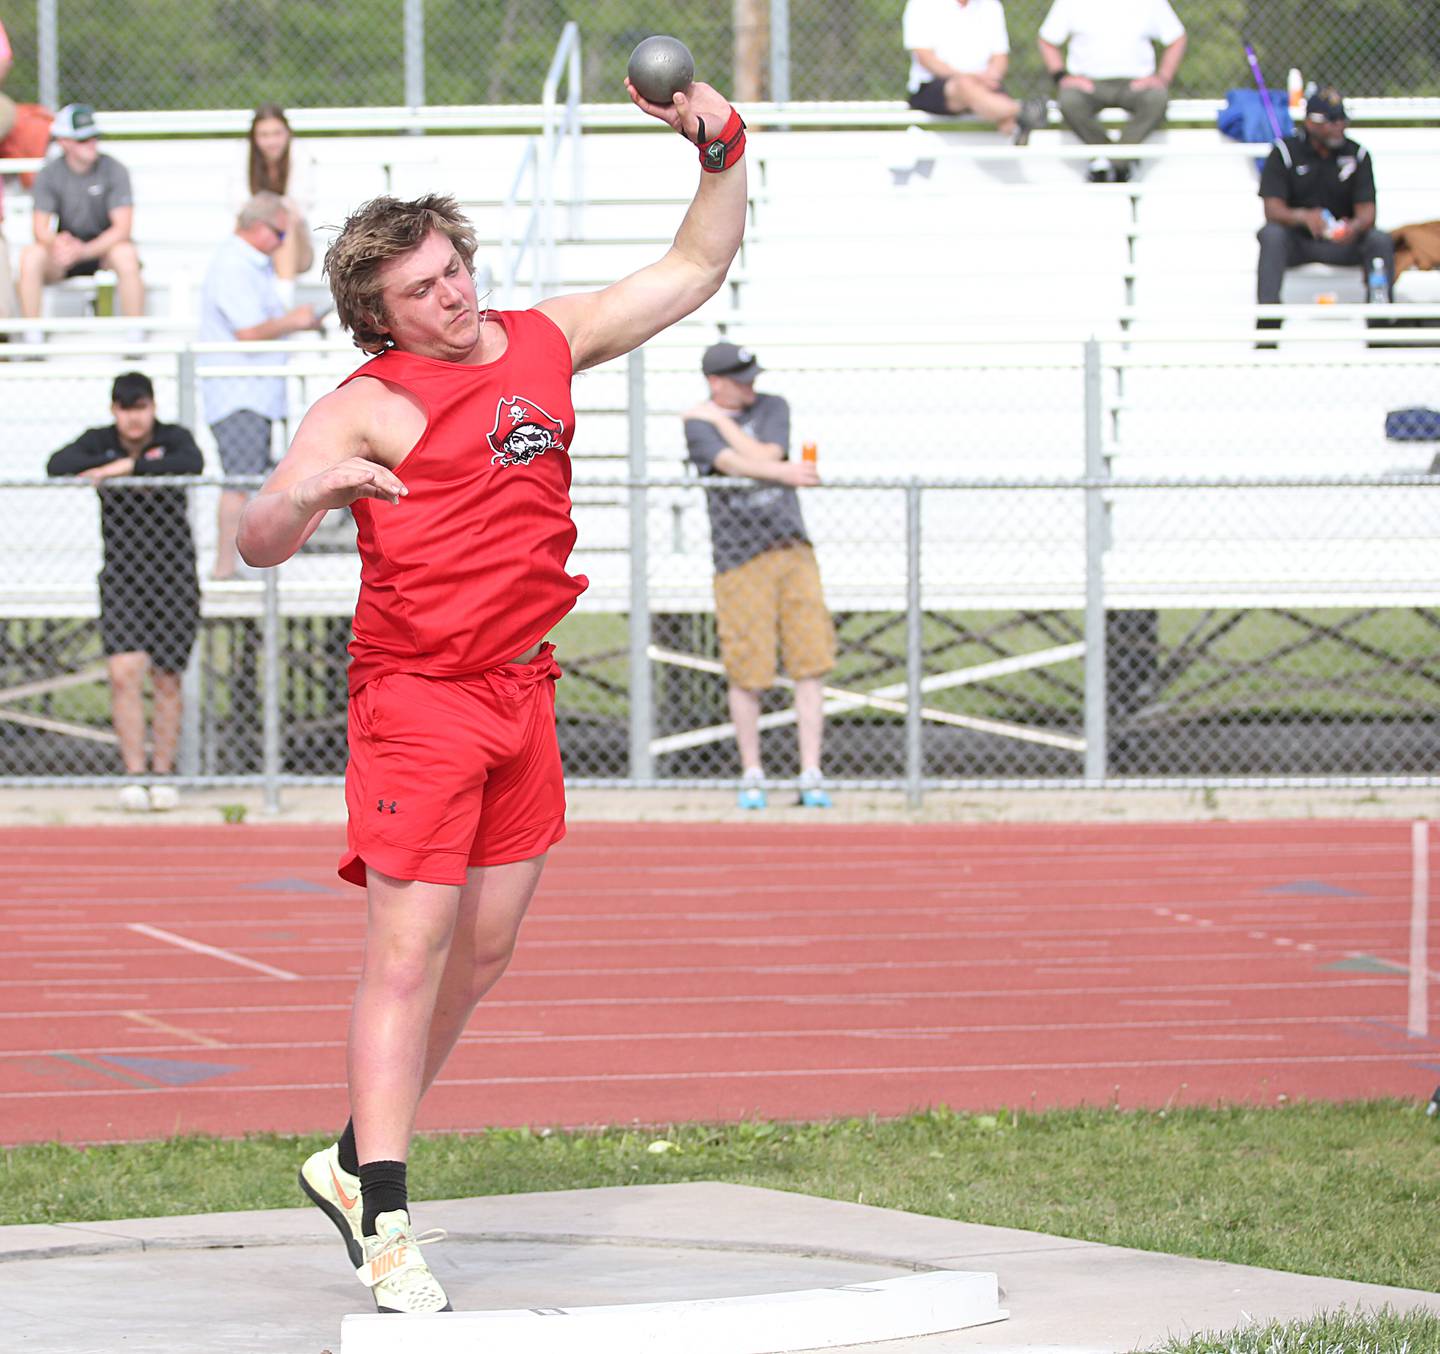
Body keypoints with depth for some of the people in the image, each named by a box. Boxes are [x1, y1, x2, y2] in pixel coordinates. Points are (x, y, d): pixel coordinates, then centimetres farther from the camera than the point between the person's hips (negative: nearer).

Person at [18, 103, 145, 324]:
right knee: (30, 256, -29)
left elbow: (121, 228, -16)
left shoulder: (114, 171, -9)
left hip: (104, 247, -2)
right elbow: (41, 229, -10)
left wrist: (83, 251, -31)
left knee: (126, 255, -35)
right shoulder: (49, 175, -4)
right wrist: (57, 243, -36)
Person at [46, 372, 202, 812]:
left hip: (173, 574, -1)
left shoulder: (174, 438, -4)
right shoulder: (98, 442, 2)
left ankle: (163, 774, 17)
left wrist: (126, 466, -29)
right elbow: (57, 465, -14)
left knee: (166, 679, 3)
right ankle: (134, 775, -11)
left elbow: (191, 465, -26)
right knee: (123, 673, -14)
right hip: (122, 576, 1)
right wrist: (105, 464, -25)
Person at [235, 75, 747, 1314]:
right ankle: (387, 1229, -9)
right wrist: (307, 491, -35)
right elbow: (258, 544, -15)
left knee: (484, 953, 11)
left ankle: (353, 1164, 26)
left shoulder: (547, 345, 11)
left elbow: (698, 268, 20)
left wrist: (722, 147, 7)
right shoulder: (368, 407, -7)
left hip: (522, 691, 7)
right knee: (410, 950, -10)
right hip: (415, 696, -7)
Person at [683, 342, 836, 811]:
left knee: (809, 665, -4)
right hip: (740, 560, -3)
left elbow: (765, 456, -9)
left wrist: (723, 420, -6)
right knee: (747, 673, -2)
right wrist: (784, 473, -36)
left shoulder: (772, 408, 9)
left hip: (793, 549, 3)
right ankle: (752, 776, 14)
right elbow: (732, 464, -21)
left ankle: (811, 776, 0)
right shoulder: (698, 424, -2)